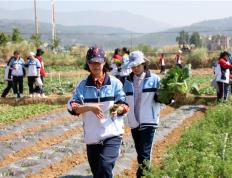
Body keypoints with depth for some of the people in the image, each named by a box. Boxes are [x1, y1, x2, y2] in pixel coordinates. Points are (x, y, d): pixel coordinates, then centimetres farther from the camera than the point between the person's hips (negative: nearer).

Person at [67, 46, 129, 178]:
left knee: (105, 166, -23)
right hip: (92, 137, 3)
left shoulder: (115, 83, -2)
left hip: (112, 134, -3)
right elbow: (72, 107, -8)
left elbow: (125, 106, -2)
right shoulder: (83, 85, 2)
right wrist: (89, 107, -24)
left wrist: (118, 108, -25)